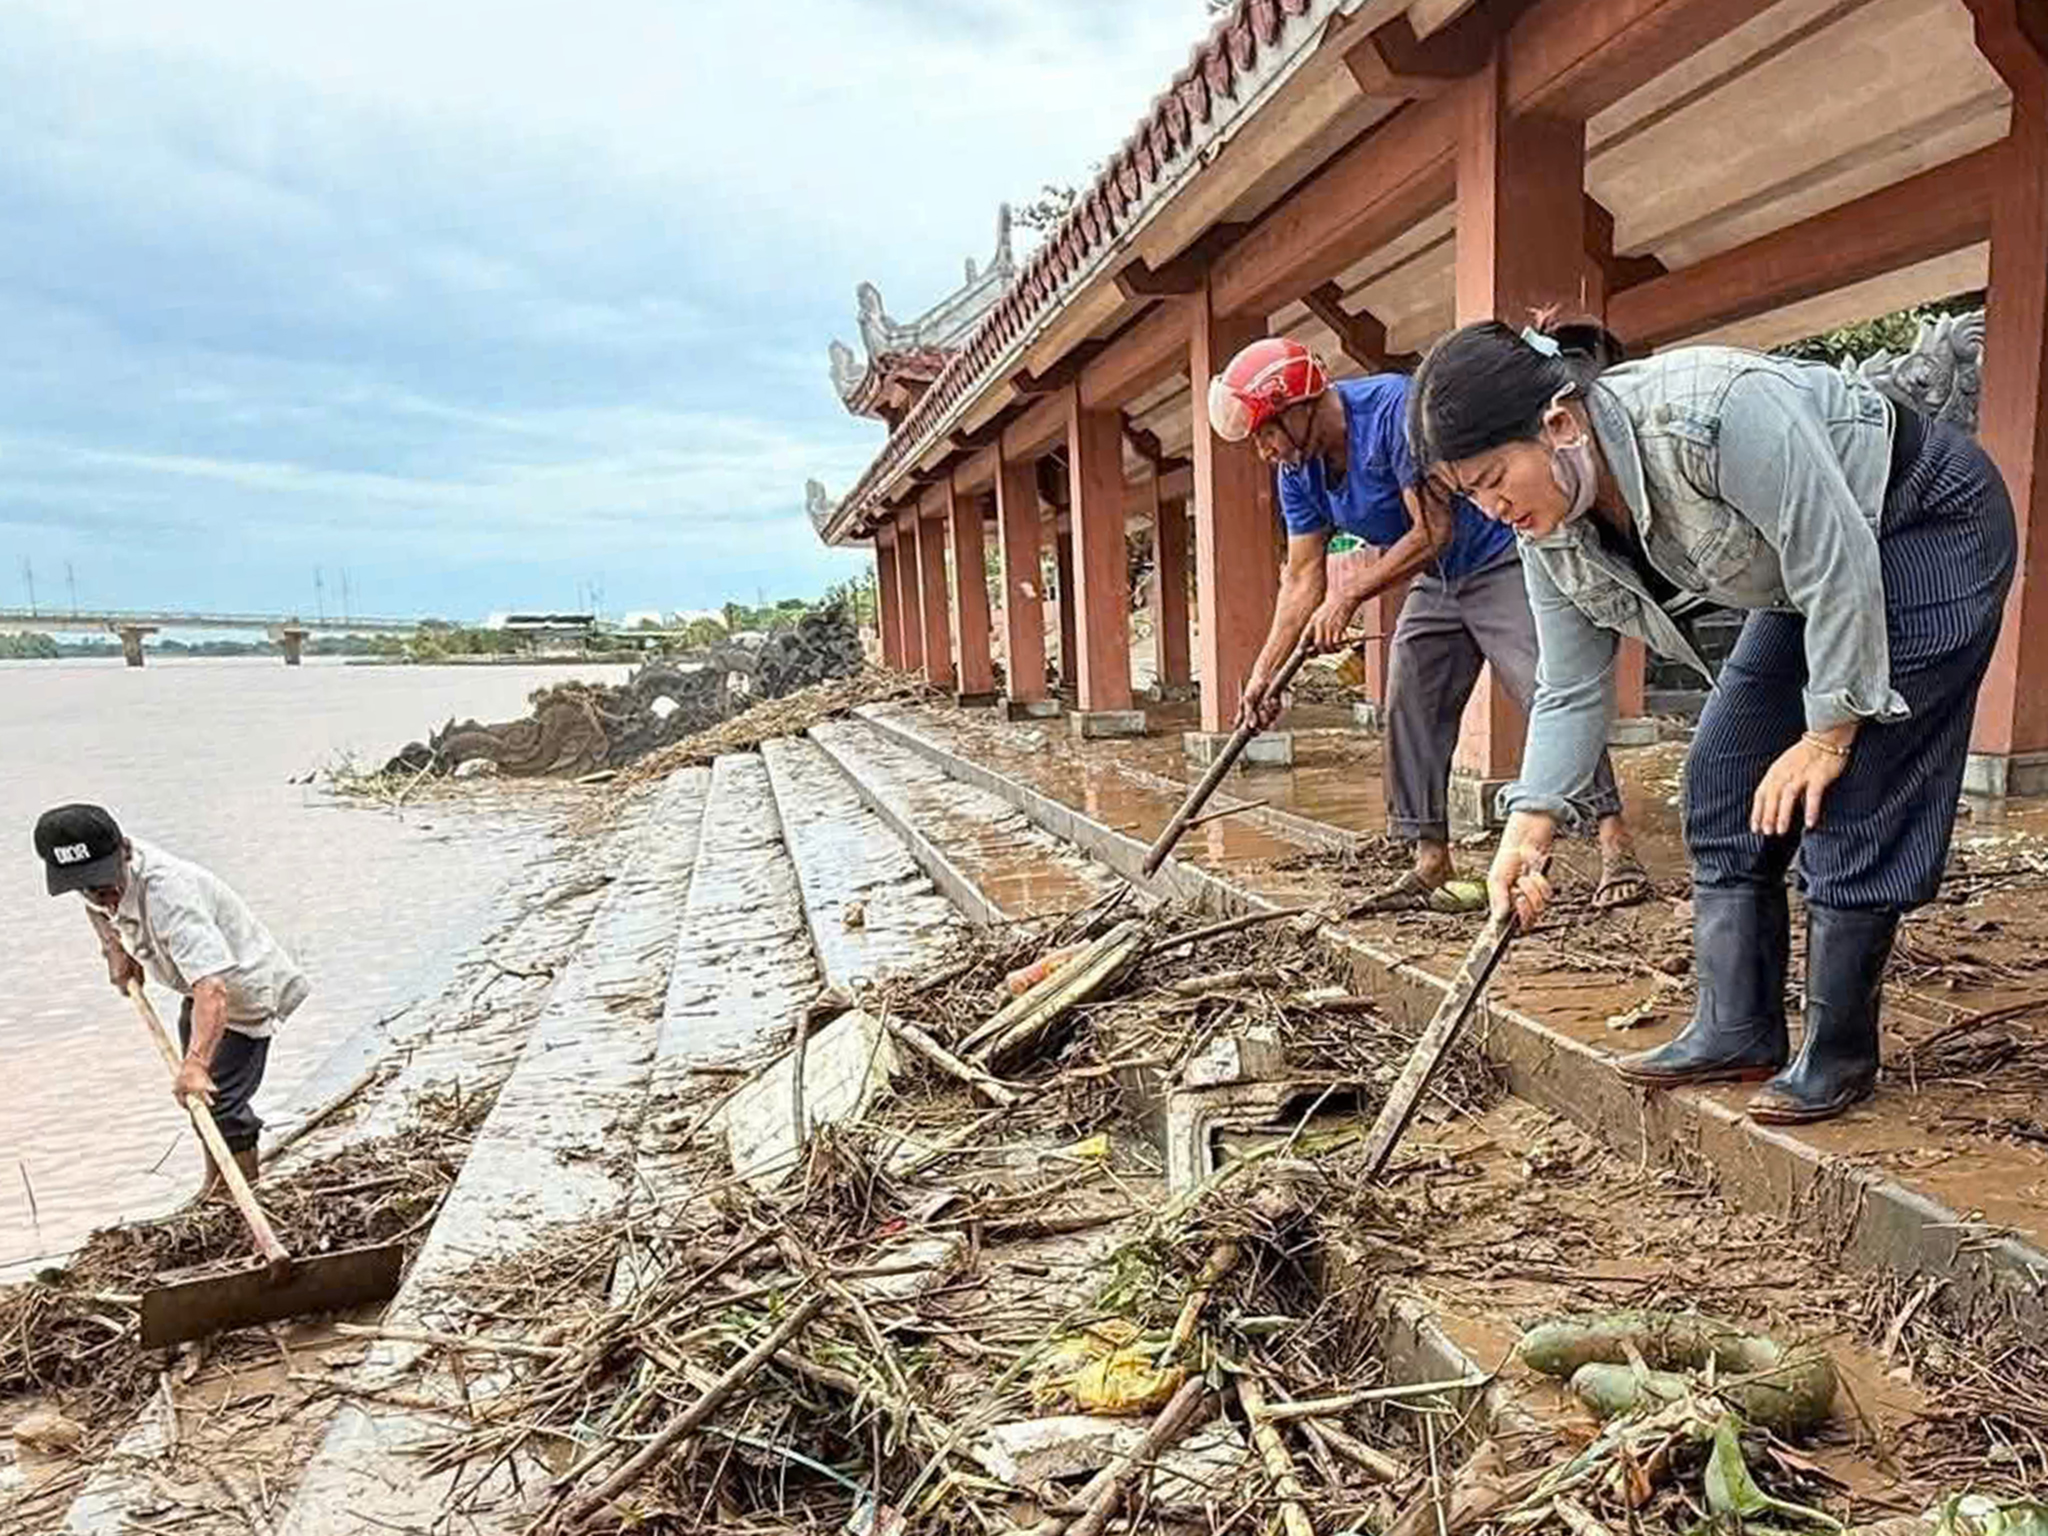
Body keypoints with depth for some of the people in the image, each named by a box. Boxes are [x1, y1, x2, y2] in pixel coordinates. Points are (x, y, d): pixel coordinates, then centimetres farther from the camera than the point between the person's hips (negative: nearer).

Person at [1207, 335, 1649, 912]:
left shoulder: (1394, 408, -26)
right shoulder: (1298, 472, -2)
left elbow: (1432, 530, -27)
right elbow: (1303, 578, 0)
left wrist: (1350, 596, -21)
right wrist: (1264, 673, -6)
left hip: (1503, 562, -8)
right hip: (1436, 583, 8)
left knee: (1549, 696, -19)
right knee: (1409, 711, 3)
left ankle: (1615, 843, -16)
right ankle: (1431, 860, 9)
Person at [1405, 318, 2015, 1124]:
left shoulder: (1715, 411, -36)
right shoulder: (1551, 532, -12)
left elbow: (1838, 559, -29)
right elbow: (1571, 691, -7)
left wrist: (1829, 732, -21)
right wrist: (1528, 825, -17)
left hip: (1931, 528, -7)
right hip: (1814, 567, 8)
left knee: (1850, 804, -12)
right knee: (1723, 779, 1)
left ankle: (1839, 1057, 1)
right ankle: (1737, 1031, 8)